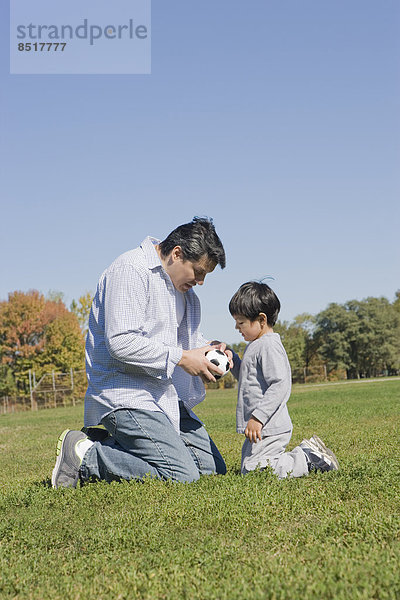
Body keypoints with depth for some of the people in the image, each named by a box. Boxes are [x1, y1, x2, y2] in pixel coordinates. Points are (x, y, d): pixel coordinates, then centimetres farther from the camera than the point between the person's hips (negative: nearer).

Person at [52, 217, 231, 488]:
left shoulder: (181, 285, 15)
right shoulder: (131, 270, -15)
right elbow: (121, 343, -25)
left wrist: (206, 347, 3)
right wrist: (181, 357, -20)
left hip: (165, 396, 10)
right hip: (126, 394, -10)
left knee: (212, 466, 9)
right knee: (181, 475, -21)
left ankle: (108, 445, 10)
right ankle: (84, 456, -8)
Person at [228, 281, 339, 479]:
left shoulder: (269, 346, -17)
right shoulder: (255, 345, 16)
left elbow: (280, 385, -25)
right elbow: (247, 377, 27)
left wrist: (257, 418, -27)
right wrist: (232, 360, 10)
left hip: (269, 429, -11)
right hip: (260, 428, 11)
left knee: (252, 469, -15)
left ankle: (309, 458, -5)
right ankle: (307, 452, 16)